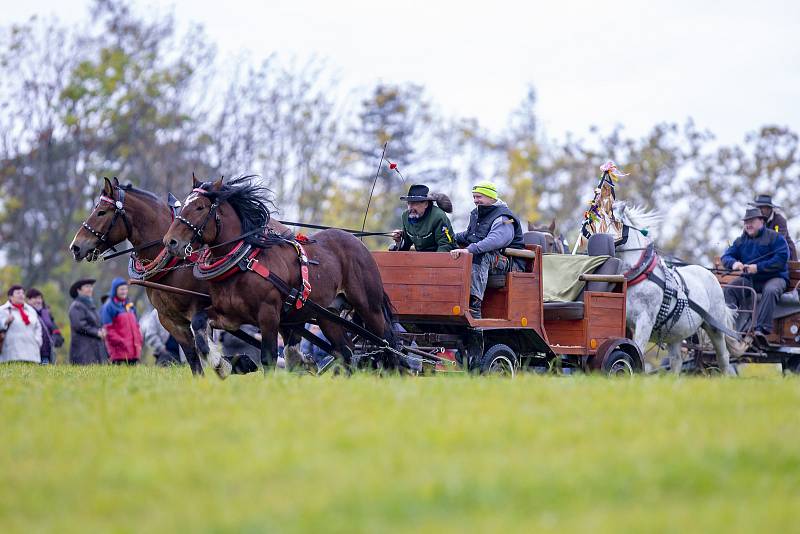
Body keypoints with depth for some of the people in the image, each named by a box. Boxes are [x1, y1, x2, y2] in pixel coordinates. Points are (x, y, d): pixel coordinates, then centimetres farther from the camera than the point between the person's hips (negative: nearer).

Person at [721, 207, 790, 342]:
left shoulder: (775, 237, -4)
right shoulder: (741, 240, 13)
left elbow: (781, 260, -16)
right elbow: (726, 256, 7)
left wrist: (758, 267, -23)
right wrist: (733, 263, -19)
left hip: (774, 277, -5)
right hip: (749, 279, 5)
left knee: (770, 291, -37)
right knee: (729, 289, -19)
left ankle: (761, 328, -44)